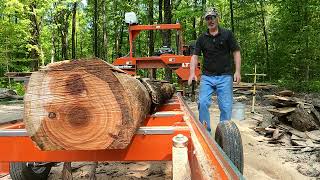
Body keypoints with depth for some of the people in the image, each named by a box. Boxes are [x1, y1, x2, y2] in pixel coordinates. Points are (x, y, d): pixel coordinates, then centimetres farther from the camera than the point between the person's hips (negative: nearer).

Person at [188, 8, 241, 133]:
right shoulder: (202, 38, 9)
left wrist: (237, 71, -9)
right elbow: (195, 56, 3)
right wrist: (192, 72, -12)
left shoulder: (227, 34, 4)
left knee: (226, 107, 0)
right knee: (203, 103, -8)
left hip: (224, 77, -1)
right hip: (207, 77, 2)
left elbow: (236, 52, 3)